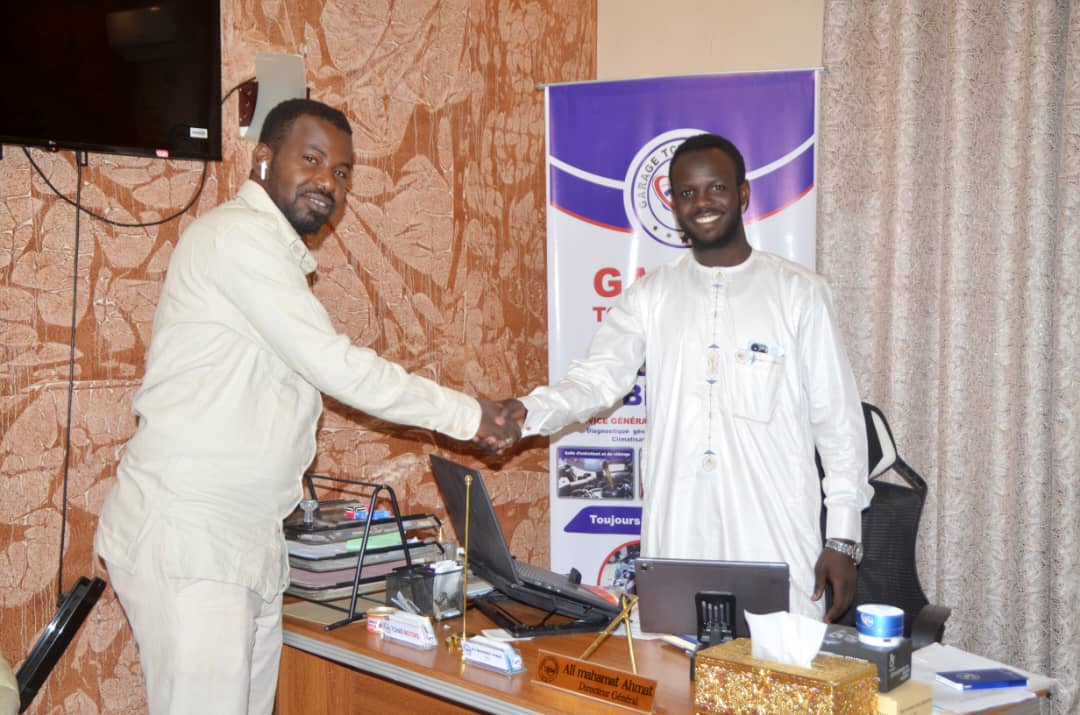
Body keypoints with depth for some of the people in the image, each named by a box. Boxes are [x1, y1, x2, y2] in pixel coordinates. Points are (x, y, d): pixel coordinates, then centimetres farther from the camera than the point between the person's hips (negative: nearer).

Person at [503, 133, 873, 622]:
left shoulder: (798, 293, 2)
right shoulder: (651, 296, 9)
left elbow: (837, 417, 2)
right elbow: (597, 377, -2)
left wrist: (843, 538, -2)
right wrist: (528, 412, -23)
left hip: (777, 541, -2)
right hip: (675, 539, 2)